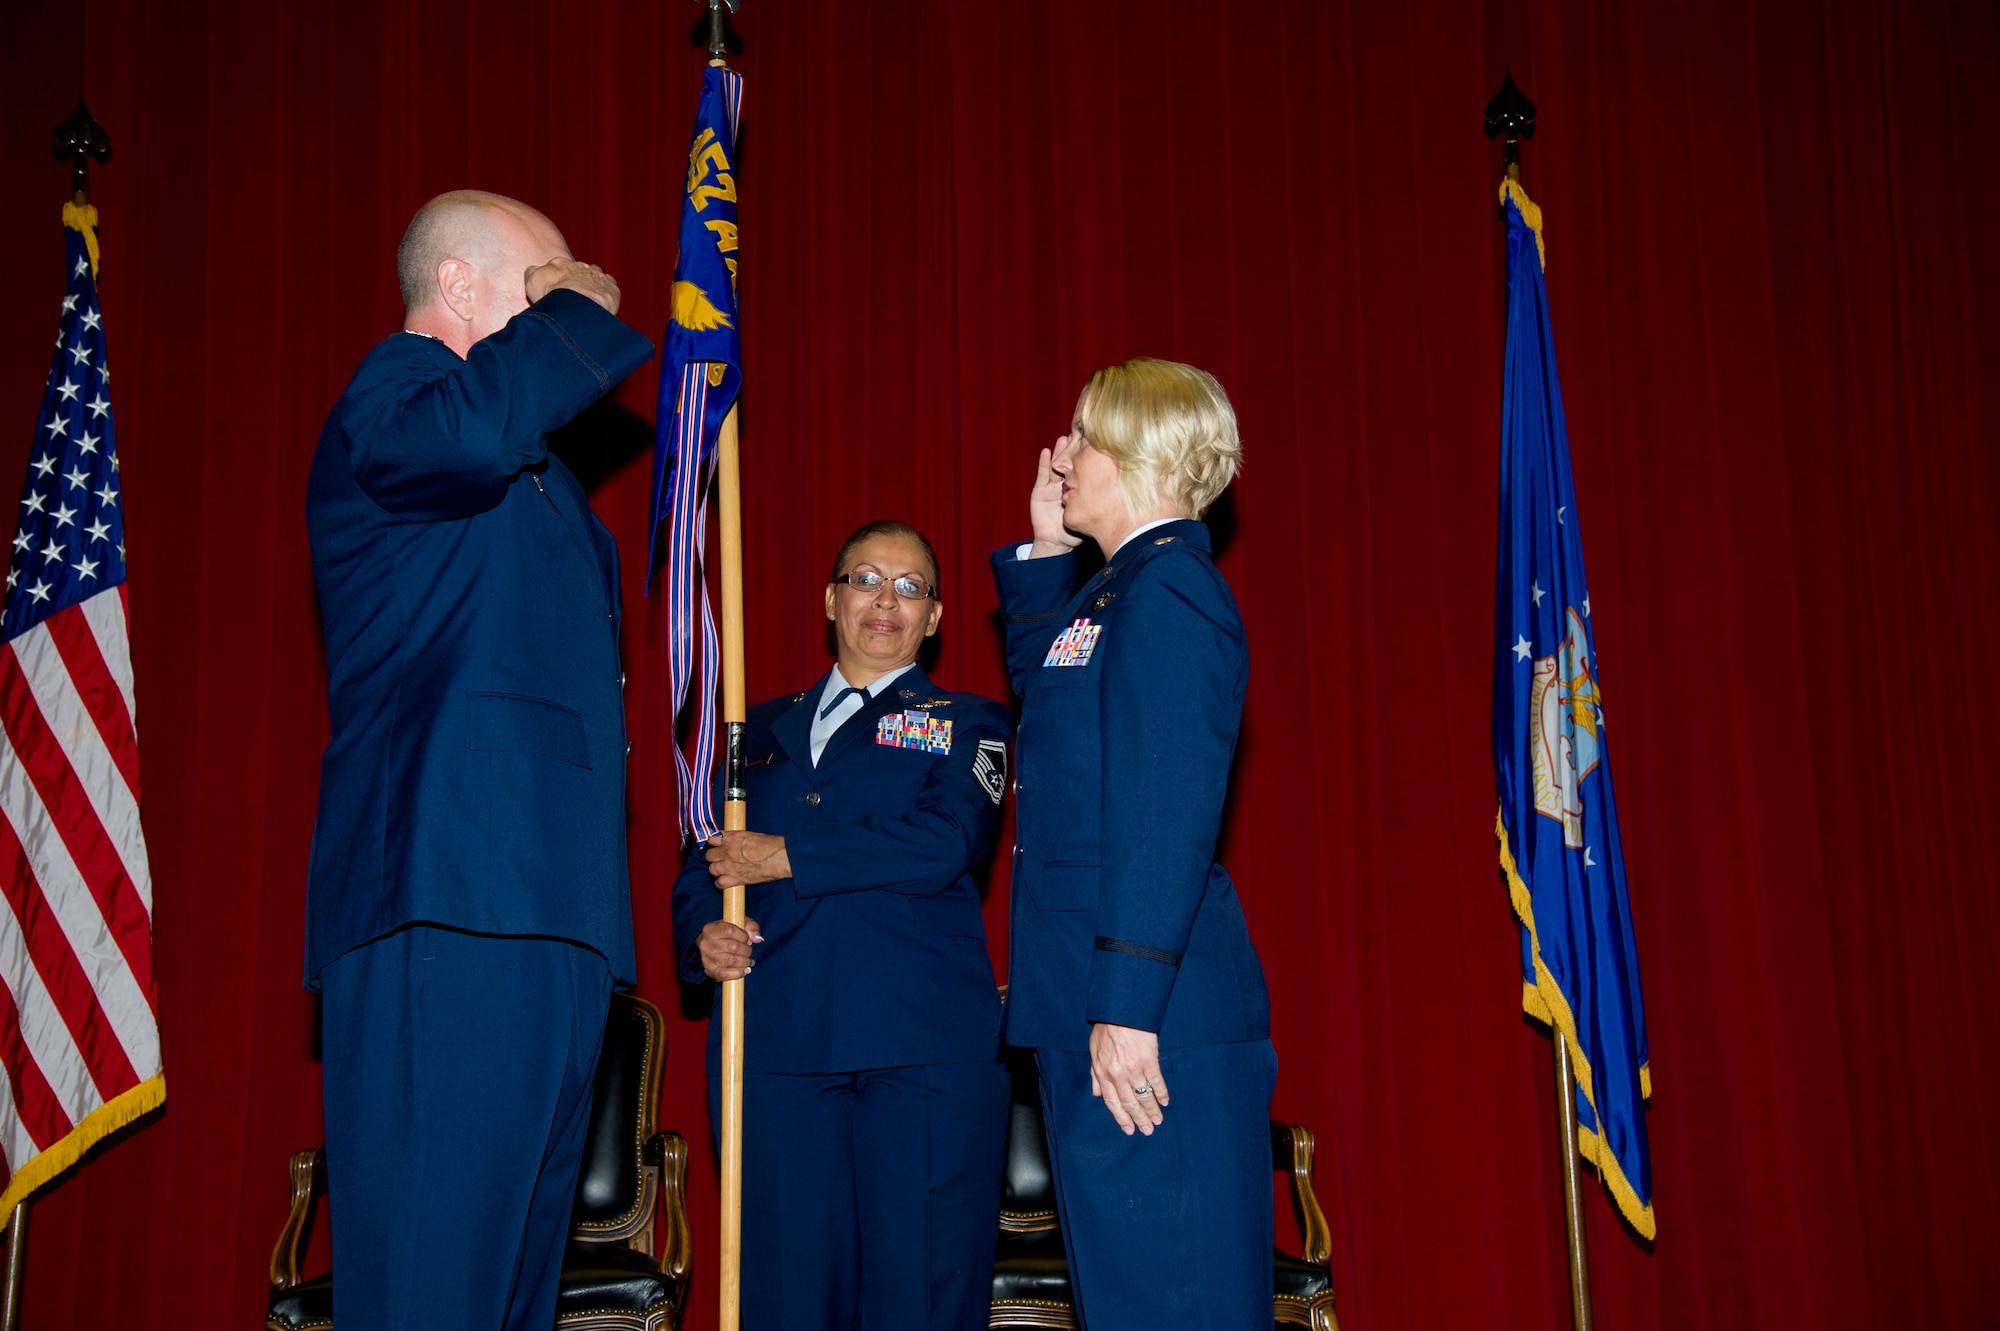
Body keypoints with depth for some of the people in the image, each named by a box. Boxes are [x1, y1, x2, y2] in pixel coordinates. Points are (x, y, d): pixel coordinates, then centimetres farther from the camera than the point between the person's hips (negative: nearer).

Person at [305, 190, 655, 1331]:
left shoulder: (538, 472, 29)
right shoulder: (390, 393, 1)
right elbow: (469, 429, -24)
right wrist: (579, 309, -9)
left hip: (549, 911, 10)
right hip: (446, 904, -10)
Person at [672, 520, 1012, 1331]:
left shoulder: (966, 724, 11)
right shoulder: (764, 729, 22)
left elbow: (945, 843, -7)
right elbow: (704, 866, 20)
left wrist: (789, 859, -6)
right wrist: (702, 936, -2)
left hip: (923, 1049, -3)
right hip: (773, 1043, 3)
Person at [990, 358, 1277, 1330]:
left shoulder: (1166, 587, -14)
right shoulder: (1125, 587, 17)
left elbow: (1166, 816, -22)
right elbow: (1039, 677, 37)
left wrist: (1127, 1006, -24)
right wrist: (1045, 548, 23)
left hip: (1151, 1017, -10)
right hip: (1103, 998, 10)